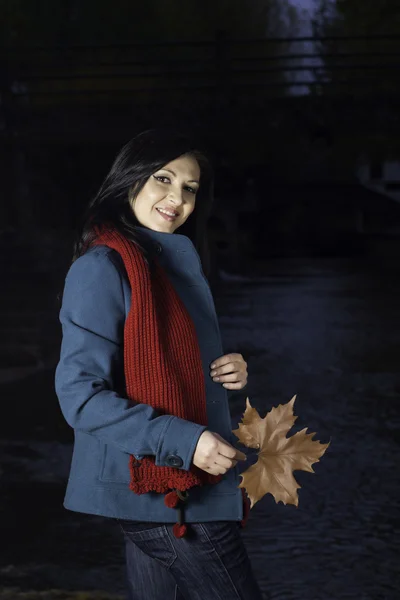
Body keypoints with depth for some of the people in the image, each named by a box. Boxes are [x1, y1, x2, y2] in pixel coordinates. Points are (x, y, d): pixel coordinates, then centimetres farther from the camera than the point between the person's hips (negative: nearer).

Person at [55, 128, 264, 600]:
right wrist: (184, 441, -24)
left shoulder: (178, 258, 13)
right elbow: (80, 394, -18)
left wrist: (228, 371, 1)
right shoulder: (104, 267, -14)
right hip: (162, 489, -8)